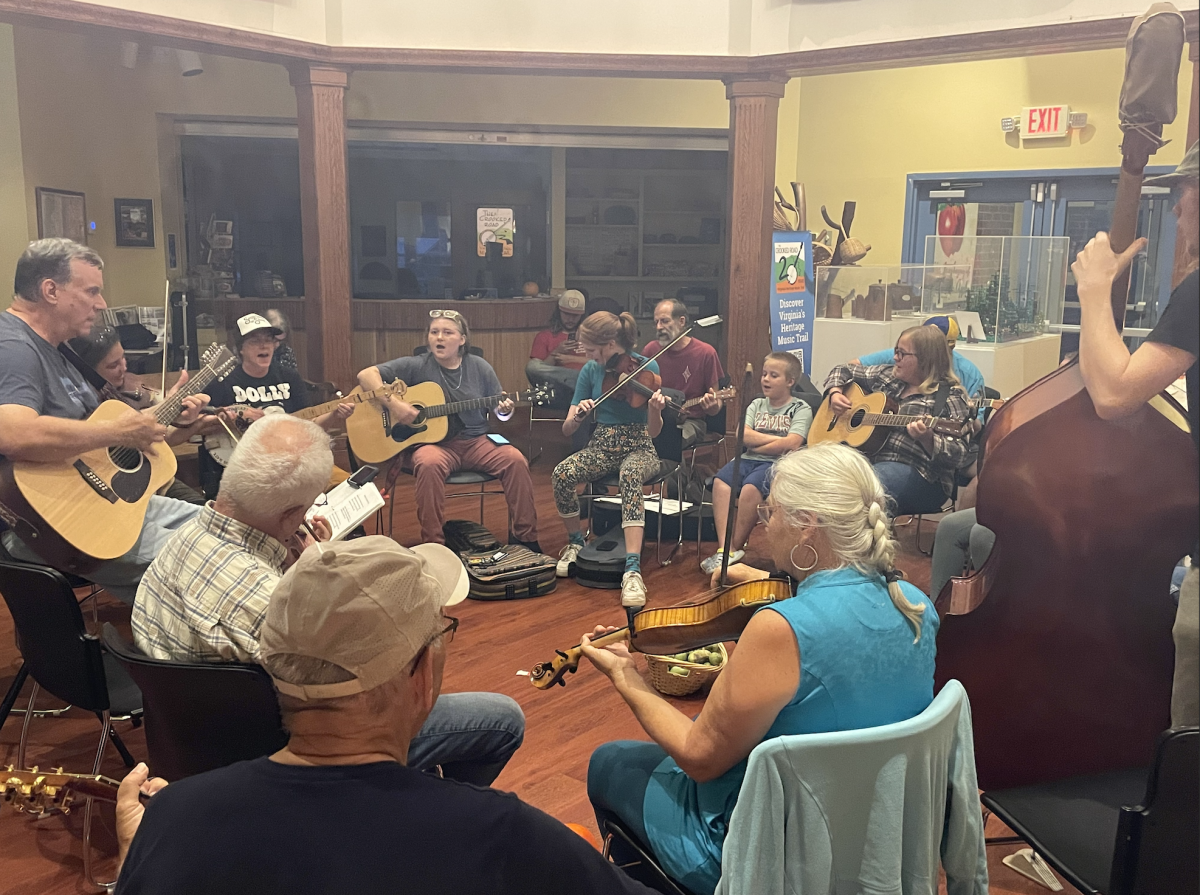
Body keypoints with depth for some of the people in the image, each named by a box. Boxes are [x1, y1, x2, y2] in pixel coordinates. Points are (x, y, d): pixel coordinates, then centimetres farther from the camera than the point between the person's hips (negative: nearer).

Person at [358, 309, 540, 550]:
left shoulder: (480, 367, 8)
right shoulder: (416, 366, -1)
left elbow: (499, 411, 14)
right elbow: (366, 375, -7)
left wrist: (504, 410, -10)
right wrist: (393, 403, -21)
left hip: (476, 441, 3)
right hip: (431, 442, -3)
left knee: (515, 459, -23)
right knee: (430, 463, -37)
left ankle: (527, 539, -12)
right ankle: (433, 544, -27)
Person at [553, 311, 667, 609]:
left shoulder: (647, 368, -8)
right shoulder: (591, 370, 2)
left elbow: (653, 432, -12)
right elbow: (567, 430, 1)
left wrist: (655, 410, -34)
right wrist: (577, 416, -22)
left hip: (638, 449, -3)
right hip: (602, 447, 3)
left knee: (630, 475, -40)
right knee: (561, 474, -28)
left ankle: (633, 570, -44)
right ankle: (575, 544, -2)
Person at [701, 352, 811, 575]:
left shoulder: (801, 409, 5)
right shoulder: (757, 405, 20)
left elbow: (791, 444, -12)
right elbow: (743, 435, 3)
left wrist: (756, 445, -3)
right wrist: (777, 440, -6)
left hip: (778, 463, -5)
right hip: (748, 459, 5)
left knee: (751, 487, -35)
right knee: (721, 481, -26)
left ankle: (735, 548, -20)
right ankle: (723, 548, -30)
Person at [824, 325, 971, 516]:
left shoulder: (949, 397, -2)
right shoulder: (886, 375, 16)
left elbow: (957, 456, -11)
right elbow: (843, 371, 30)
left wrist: (927, 439, -30)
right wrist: (834, 393, 9)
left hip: (916, 472, -6)